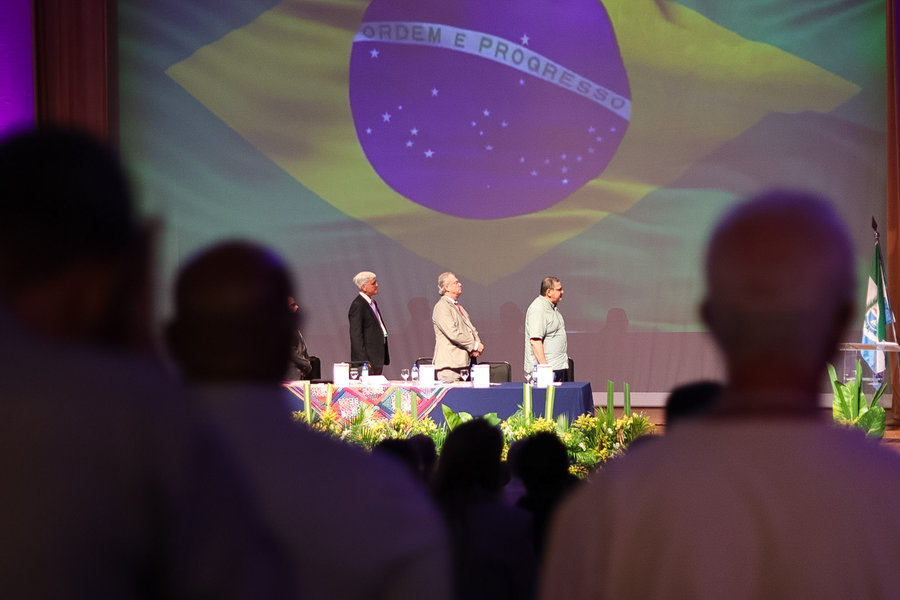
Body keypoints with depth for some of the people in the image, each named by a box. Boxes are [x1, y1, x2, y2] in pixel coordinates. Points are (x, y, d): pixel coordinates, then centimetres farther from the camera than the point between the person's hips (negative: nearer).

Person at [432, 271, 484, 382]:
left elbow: (471, 330, 22)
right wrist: (475, 345, -11)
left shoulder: (459, 307, 23)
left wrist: (478, 346, 1)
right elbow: (453, 333, -18)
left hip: (464, 363, 8)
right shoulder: (441, 307, -7)